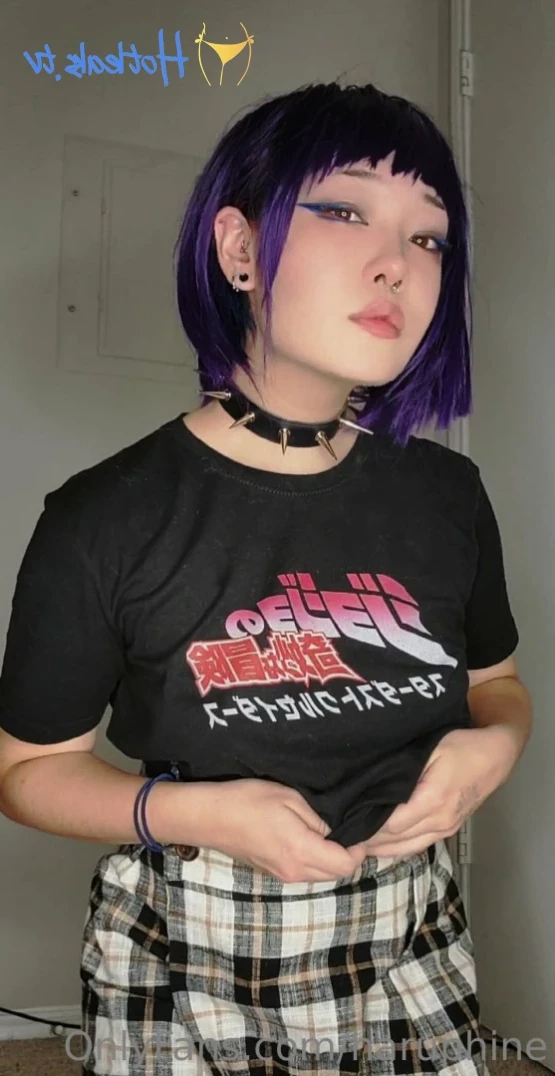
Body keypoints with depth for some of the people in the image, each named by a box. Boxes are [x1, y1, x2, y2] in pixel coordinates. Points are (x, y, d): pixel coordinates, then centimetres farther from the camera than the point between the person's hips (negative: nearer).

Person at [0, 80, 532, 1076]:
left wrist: (492, 746, -12)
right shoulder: (105, 520, -17)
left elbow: (498, 683, 10)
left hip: (411, 958, 4)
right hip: (185, 982, -3)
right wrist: (191, 811, -22)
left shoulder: (448, 496, -6)